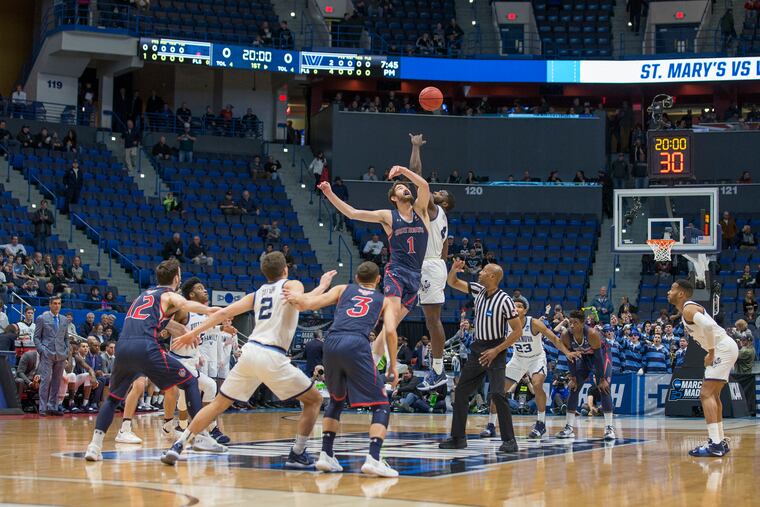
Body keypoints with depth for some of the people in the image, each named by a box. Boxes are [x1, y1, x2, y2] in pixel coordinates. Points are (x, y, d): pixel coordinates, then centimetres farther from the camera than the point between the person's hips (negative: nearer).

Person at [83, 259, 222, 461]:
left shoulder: (145, 294, 33)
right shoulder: (170, 295, 13)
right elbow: (185, 304, -12)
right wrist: (210, 311, -20)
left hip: (122, 347, 6)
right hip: (145, 347, -6)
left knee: (113, 398, 23)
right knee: (190, 382, 9)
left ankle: (95, 444, 3)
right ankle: (201, 435, 1)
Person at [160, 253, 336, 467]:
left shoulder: (256, 294, 23)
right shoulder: (292, 285, 9)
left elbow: (224, 312, 17)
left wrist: (195, 332, 21)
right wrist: (322, 287, -2)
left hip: (249, 351, 5)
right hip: (272, 357, -5)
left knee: (218, 404, 16)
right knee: (314, 400, 11)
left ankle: (177, 447, 7)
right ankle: (297, 455, 4)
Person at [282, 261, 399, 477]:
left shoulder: (342, 289, 27)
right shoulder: (383, 300, 25)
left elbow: (313, 303, 10)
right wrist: (393, 365, 16)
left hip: (332, 343, 3)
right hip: (357, 346, -3)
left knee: (336, 400, 27)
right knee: (381, 404, 4)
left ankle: (326, 454, 18)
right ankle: (373, 458, -16)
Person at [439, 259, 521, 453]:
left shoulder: (504, 300, -17)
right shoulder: (478, 290, 3)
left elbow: (517, 331, -15)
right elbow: (453, 283, 13)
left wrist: (496, 350, -18)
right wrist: (454, 270, -9)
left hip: (495, 351, -7)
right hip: (477, 348, 7)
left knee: (497, 394, -19)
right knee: (461, 392, 8)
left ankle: (509, 440, -15)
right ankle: (458, 438, 16)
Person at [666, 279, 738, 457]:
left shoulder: (688, 309, -14)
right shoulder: (690, 308, 17)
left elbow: (708, 326, -32)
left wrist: (711, 352, -22)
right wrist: (711, 353, 16)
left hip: (723, 348, -11)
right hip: (723, 349, 11)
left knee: (706, 394, -15)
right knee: (713, 395, 18)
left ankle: (714, 444, -22)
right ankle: (721, 442, 24)